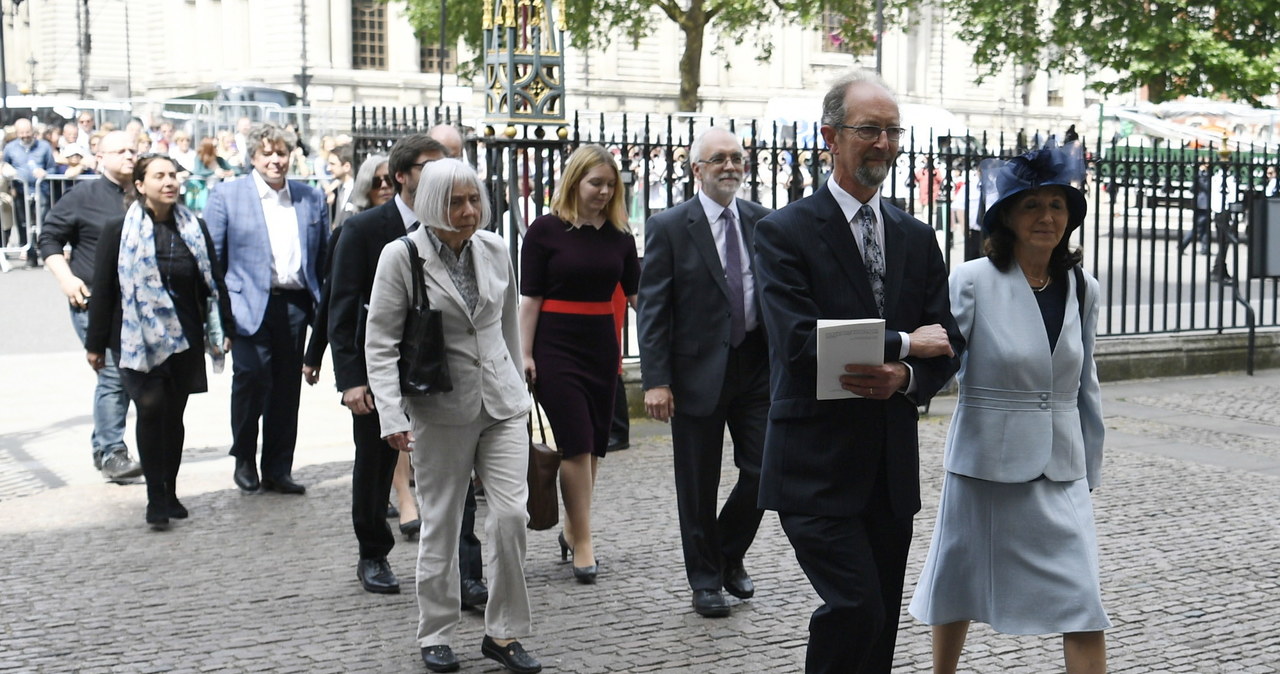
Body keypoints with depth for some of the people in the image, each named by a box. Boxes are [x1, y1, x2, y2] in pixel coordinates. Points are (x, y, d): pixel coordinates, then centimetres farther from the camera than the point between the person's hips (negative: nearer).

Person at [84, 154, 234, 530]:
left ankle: (170, 492, 19)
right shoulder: (119, 232, -1)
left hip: (184, 339, 3)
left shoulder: (194, 230, 7)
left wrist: (220, 330, 6)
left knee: (174, 414, 8)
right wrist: (96, 343, 0)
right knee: (151, 408, -14)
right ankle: (156, 497, -8)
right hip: (137, 339, -3)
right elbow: (103, 290, 0)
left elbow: (213, 283, 10)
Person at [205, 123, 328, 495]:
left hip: (295, 306, 3)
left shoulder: (312, 198, 11)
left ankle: (278, 469, 16)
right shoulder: (226, 195, 3)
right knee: (251, 378, -10)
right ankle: (244, 460, 11)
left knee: (287, 389, 5)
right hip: (250, 305, -3)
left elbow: (325, 256, 13)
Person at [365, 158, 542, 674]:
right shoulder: (401, 256, -9)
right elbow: (381, 343, -9)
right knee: (440, 525, 7)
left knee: (511, 514, -6)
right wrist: (393, 415, -17)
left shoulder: (495, 248, 3)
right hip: (439, 410, -3)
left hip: (502, 406, 3)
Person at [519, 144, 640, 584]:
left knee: (593, 445, 9)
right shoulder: (545, 230, -4)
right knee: (576, 444, -9)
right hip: (556, 346, -4)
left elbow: (636, 292, 8)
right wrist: (525, 354, -9)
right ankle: (583, 543, -4)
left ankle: (572, 530, 23)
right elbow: (530, 298, -4)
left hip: (602, 345, 4)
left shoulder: (618, 235, 7)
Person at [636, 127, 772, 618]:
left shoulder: (763, 222, 6)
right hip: (699, 371, -3)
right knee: (699, 485, 6)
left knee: (762, 472, 5)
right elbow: (652, 309, -7)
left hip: (756, 365, 3)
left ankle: (730, 556, 30)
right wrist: (655, 380, -14)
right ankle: (706, 581, 22)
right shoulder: (669, 227, -5)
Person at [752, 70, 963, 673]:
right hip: (816, 468, -6)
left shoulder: (916, 238, 13)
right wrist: (904, 342, -11)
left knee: (881, 623, 10)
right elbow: (798, 342, -17)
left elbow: (946, 342, 8)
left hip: (893, 469, 6)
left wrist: (906, 377, -14)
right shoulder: (786, 232, -5)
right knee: (856, 607, -17)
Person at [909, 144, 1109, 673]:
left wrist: (1089, 469, 18)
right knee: (958, 590, 13)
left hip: (1061, 470, 3)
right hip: (986, 463, -3)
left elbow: (1084, 385, 15)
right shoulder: (973, 281, -9)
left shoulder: (1082, 290, 5)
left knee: (1083, 609, -5)